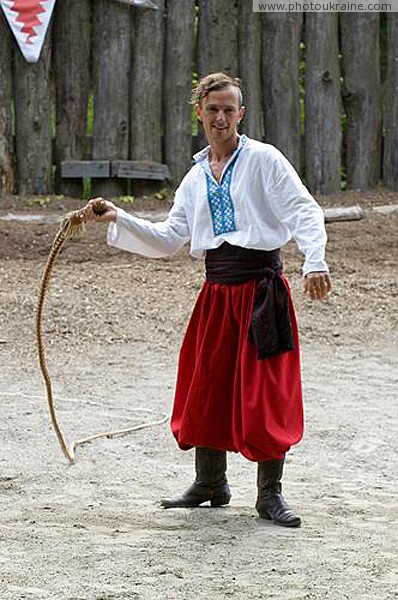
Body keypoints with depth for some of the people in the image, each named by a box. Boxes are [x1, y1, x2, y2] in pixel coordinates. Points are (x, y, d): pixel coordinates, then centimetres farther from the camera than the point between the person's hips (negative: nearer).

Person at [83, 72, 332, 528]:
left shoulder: (264, 160, -1)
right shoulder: (196, 178, 16)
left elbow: (304, 211, -9)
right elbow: (168, 239, 16)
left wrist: (314, 261, -24)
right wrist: (118, 220, 5)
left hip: (261, 286, -5)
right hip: (217, 290, 5)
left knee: (266, 393, -5)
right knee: (207, 386, 8)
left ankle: (270, 494, 6)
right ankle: (210, 483, 25)